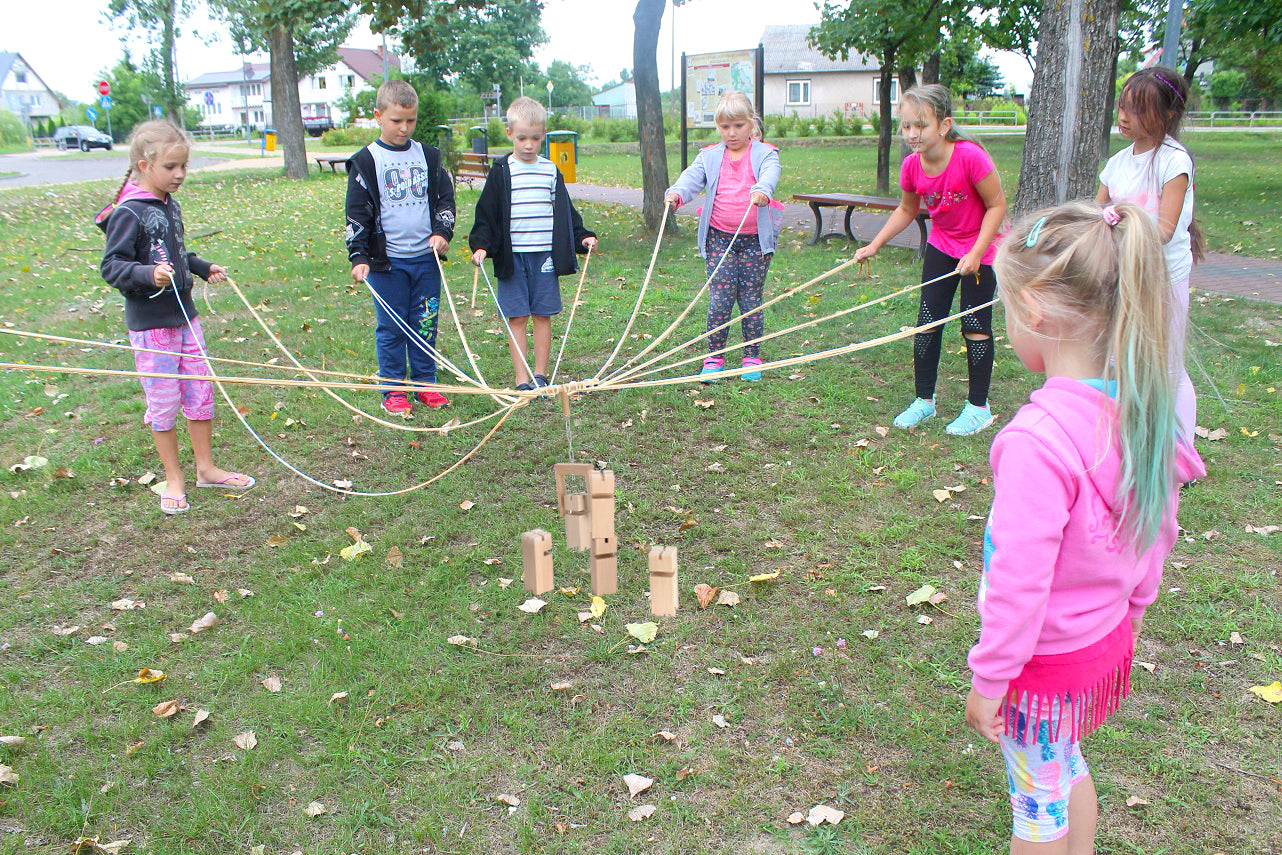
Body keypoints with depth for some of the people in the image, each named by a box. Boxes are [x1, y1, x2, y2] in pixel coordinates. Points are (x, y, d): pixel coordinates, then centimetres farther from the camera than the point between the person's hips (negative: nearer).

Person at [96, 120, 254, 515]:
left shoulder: (170, 206, 10)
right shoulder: (129, 213, -15)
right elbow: (111, 266, -19)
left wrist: (204, 268, 31)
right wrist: (148, 274, -34)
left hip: (184, 315, 7)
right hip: (150, 324, -7)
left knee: (201, 391, 11)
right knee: (165, 402, 2)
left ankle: (206, 467, 25)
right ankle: (173, 478, 17)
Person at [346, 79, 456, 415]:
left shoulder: (428, 156, 9)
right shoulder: (366, 161, -2)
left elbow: (445, 198, 14)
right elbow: (356, 214, -3)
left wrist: (442, 232, -3)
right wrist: (358, 257, -11)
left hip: (427, 258, 3)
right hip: (387, 260, -3)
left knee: (425, 325, 9)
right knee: (391, 327, 3)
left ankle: (426, 384, 22)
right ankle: (393, 390, 14)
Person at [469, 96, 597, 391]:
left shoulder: (551, 171, 8)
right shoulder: (501, 172, 1)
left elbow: (565, 212, 15)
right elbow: (487, 215, 0)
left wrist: (582, 237, 5)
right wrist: (481, 245, -12)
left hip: (546, 254, 2)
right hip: (512, 255, -2)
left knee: (543, 315, 6)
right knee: (517, 317, -1)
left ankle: (540, 375, 16)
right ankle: (522, 380, 4)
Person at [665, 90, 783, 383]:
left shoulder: (764, 153, 3)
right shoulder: (709, 157, 9)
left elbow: (770, 174, -18)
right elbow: (692, 177, -6)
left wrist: (762, 190, -42)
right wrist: (676, 194, -29)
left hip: (755, 239, -1)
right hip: (719, 238, 1)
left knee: (752, 300, 5)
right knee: (719, 301, -4)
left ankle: (752, 358, 18)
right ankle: (714, 358, 9)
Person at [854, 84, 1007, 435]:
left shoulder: (969, 156, -29)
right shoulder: (912, 165, -12)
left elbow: (997, 205, -19)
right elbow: (906, 211, 7)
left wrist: (976, 254, -25)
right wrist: (874, 246, 1)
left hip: (981, 247, -5)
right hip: (941, 245, 5)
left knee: (975, 326, -1)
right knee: (927, 322, 5)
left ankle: (978, 407, 14)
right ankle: (924, 400, 20)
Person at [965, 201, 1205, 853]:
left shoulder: (1037, 440, -33)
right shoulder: (1142, 408, -8)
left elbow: (1019, 580, -26)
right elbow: (1159, 527, 5)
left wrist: (987, 680, -13)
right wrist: (1133, 610, 20)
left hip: (1044, 665, -7)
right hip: (1106, 642, 7)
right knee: (1067, 771, 29)